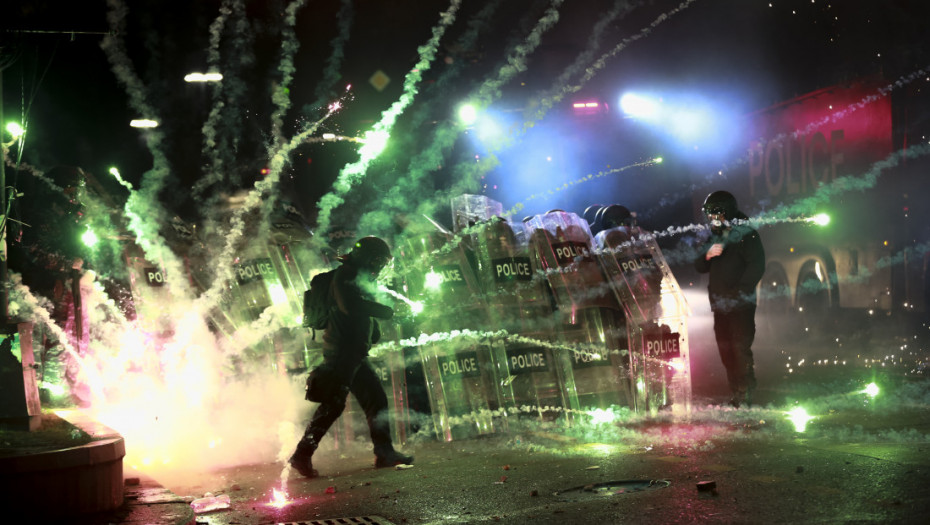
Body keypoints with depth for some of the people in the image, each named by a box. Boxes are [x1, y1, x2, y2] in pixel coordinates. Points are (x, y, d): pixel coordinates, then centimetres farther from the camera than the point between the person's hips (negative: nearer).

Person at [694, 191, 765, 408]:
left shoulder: (746, 235, -5)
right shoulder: (715, 237, 17)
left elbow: (757, 266, -13)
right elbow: (699, 267, 14)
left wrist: (740, 291, -18)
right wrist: (708, 255, -8)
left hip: (741, 306, -8)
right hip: (720, 306, 8)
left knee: (741, 349, -11)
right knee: (726, 352, 10)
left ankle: (745, 396, -7)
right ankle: (735, 394, 17)